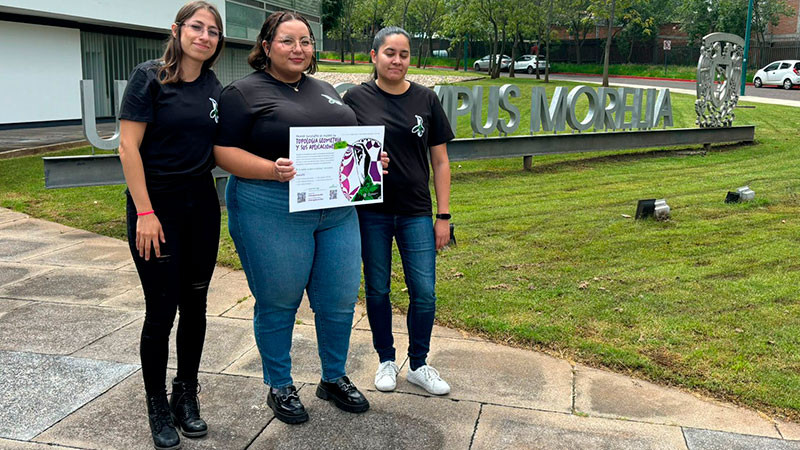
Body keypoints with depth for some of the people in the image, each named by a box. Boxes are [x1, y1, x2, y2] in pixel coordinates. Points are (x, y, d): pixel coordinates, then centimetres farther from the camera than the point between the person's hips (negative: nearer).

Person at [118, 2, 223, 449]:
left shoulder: (215, 87, 7)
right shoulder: (150, 77, -8)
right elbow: (129, 147, -12)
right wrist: (145, 212, -16)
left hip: (202, 205, 5)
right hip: (156, 206, -5)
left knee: (195, 303, 11)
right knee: (161, 309, 0)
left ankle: (187, 396, 28)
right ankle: (158, 407, 20)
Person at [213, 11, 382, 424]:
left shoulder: (325, 90, 18)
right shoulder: (244, 92, -1)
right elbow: (223, 152, -8)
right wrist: (273, 170, -22)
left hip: (337, 211, 6)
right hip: (272, 213, -5)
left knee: (340, 300, 9)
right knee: (277, 304, 6)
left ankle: (334, 379, 31)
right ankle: (280, 388, 27)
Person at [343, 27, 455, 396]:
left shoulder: (426, 100, 3)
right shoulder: (356, 98, -1)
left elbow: (440, 161, 5)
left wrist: (444, 216, 2)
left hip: (415, 213, 1)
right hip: (371, 213, -1)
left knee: (424, 293, 2)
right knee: (377, 290, 10)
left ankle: (418, 365, 23)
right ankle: (386, 360, 30)